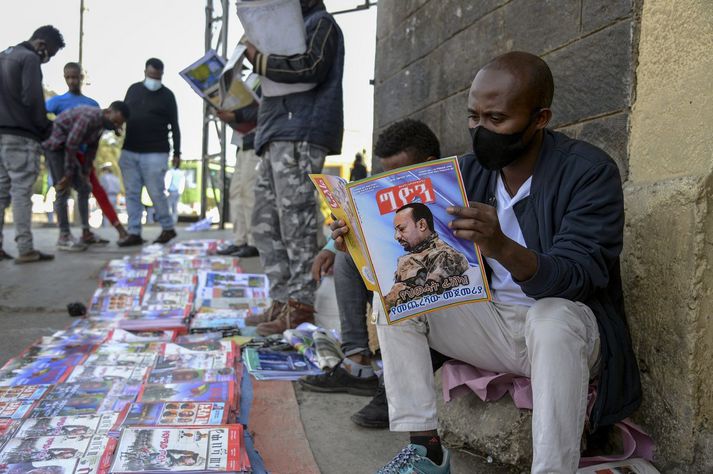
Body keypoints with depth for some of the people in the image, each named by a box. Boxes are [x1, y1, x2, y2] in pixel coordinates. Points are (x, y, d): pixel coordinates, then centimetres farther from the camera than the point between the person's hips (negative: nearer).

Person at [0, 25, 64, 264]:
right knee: (22, 192, -8)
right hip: (20, 135, -8)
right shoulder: (29, 58, -7)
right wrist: (46, 129, -3)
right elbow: (32, 98, -16)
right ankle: (25, 250, -8)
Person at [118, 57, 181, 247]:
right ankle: (134, 233, 8)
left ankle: (168, 228, 13)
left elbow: (174, 126, 1)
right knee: (132, 193, 3)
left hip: (155, 153, -4)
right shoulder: (133, 89, 13)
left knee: (156, 192, -4)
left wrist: (177, 153, -3)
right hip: (129, 151, 5)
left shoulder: (166, 95, 1)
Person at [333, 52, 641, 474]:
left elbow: (579, 278, -26)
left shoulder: (589, 171, -15)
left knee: (552, 318, -38)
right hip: (491, 323, 6)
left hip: (567, 329, -5)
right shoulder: (469, 172, 1)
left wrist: (503, 248, -45)